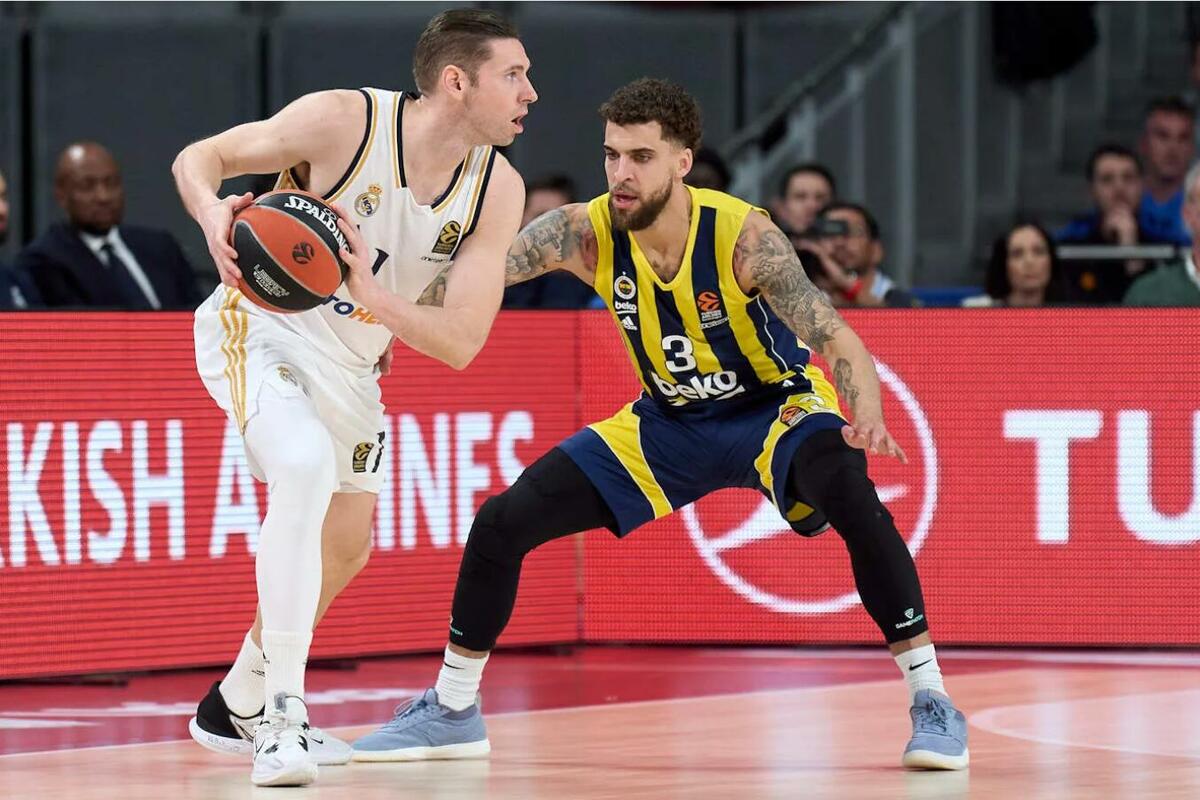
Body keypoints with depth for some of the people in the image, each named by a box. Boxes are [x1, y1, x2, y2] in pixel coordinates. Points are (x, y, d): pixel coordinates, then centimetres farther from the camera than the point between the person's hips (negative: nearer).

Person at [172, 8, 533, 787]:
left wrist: (373, 296, -36)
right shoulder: (344, 121, -25)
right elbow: (198, 157, -13)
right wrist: (214, 213, -36)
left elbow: (460, 343, -18)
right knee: (305, 466, -33)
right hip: (260, 325, -7)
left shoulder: (499, 190, -13)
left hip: (349, 359, 7)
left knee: (347, 544, 18)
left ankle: (237, 707, 41)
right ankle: (282, 716, -32)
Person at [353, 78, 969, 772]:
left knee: (851, 496, -36)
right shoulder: (585, 233, -20)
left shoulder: (742, 237, -29)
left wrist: (867, 419, -52)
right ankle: (453, 710, 16)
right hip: (670, 422, 4)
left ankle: (932, 700, -26)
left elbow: (838, 339, -32)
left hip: (777, 406, -4)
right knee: (503, 523, -4)